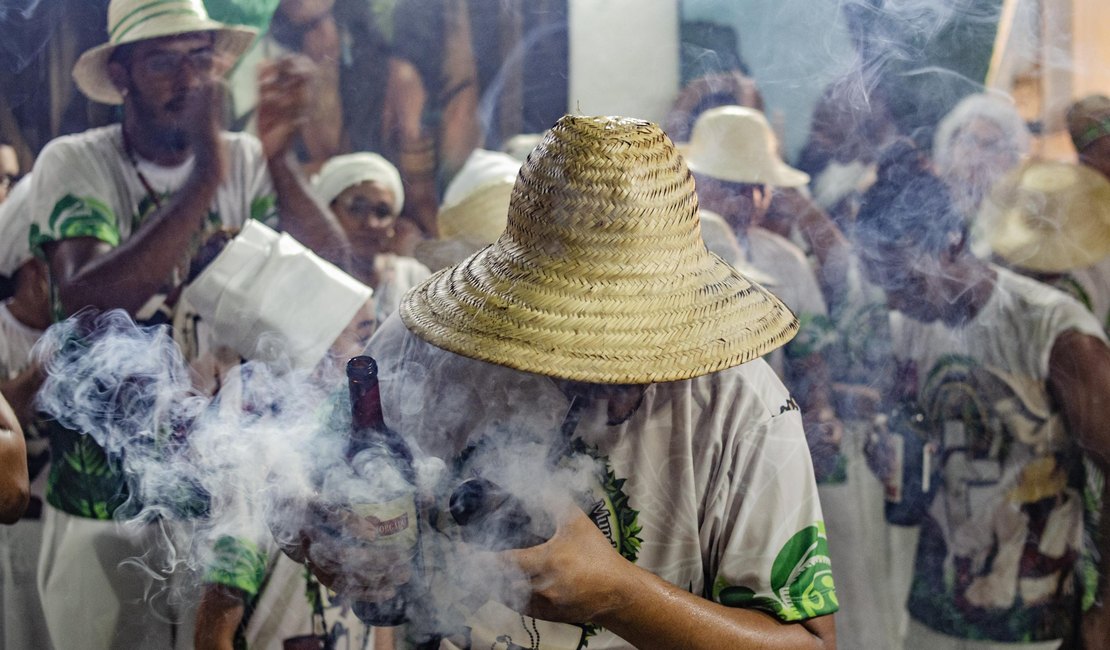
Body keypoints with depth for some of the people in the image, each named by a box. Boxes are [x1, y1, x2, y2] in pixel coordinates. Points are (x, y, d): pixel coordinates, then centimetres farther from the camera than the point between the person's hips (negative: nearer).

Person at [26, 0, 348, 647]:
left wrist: (279, 160, -30)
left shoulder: (245, 161, 0)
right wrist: (204, 180, -32)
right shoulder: (74, 164, -9)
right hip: (109, 502, -2)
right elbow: (84, 305, -26)